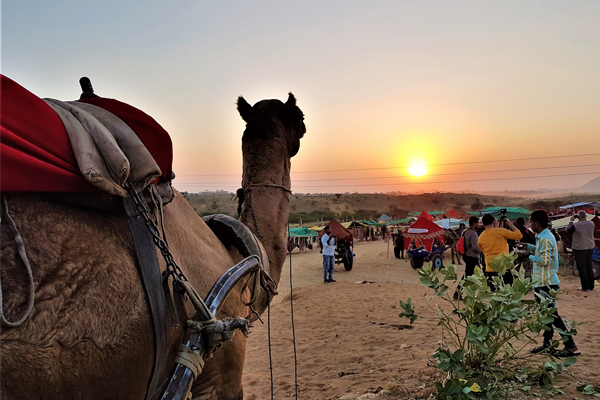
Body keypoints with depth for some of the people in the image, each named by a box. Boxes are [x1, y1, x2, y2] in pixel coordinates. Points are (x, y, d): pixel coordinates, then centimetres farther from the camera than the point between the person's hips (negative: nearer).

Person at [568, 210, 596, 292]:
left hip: (579, 248, -5)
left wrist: (571, 221, 8)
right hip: (590, 247, 5)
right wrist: (585, 219, 14)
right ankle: (591, 286, 21)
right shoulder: (592, 224, -4)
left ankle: (585, 287, 3)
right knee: (589, 266, 15)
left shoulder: (576, 225, -19)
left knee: (581, 267, 2)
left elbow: (568, 230, -1)